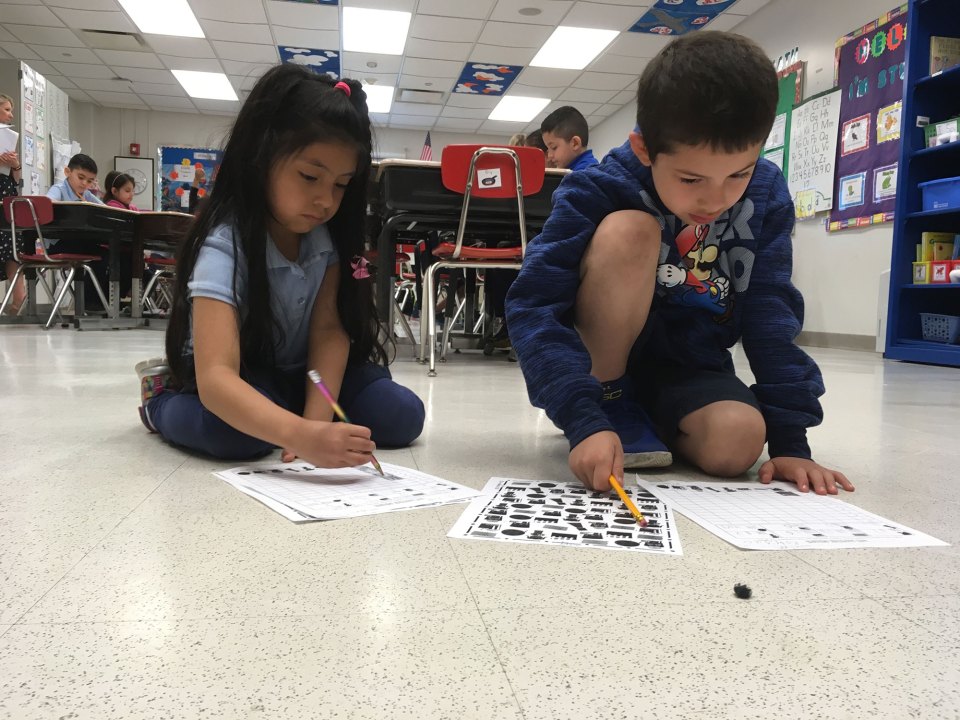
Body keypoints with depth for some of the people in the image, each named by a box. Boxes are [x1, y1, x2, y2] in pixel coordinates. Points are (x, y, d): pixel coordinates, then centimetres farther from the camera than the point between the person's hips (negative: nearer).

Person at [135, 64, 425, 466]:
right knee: (238, 432, -37)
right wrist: (302, 435, -57)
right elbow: (215, 377, -41)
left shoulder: (329, 236, -13)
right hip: (235, 383, -4)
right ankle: (162, 400, -3)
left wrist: (316, 418, -33)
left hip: (298, 373, 5)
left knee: (402, 416, -15)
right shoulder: (225, 244, -30)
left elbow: (328, 329, -17)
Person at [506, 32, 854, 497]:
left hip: (690, 367, 4)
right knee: (629, 231, -29)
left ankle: (649, 419, 5)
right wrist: (585, 420, -41)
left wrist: (790, 440, -13)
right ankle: (609, 398, -12)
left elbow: (772, 317, -7)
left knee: (737, 443, -29)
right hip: (599, 360, -3)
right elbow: (533, 305, -28)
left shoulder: (766, 197, -9)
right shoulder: (599, 192, -21)